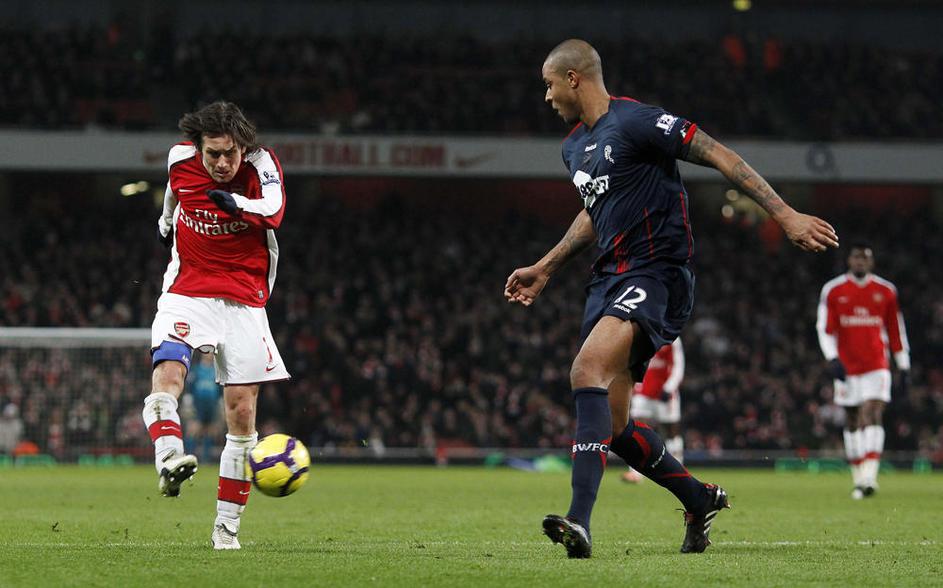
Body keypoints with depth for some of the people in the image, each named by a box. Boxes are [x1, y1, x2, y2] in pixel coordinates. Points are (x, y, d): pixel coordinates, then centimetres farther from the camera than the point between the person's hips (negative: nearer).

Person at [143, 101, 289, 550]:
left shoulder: (260, 163, -11)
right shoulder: (180, 160, -3)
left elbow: (274, 211, -29)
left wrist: (237, 203, -45)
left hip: (244, 300, -1)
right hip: (186, 291, 1)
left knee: (241, 410, -2)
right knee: (167, 373, -28)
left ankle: (227, 525, 7)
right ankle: (168, 459, -50)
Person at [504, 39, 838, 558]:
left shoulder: (635, 121, -12)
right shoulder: (575, 146, 16)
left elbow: (721, 157, -13)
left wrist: (786, 216, -18)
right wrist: (545, 269, 35)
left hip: (655, 273, -9)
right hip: (609, 278, 9)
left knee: (588, 369, -30)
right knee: (610, 426, 5)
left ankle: (579, 521, -39)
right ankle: (699, 500, 26)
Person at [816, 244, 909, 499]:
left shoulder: (885, 291, 6)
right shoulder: (833, 290, 2)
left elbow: (895, 330, 13)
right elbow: (825, 327, -1)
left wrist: (904, 365, 13)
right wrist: (832, 358, -16)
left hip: (876, 367, -1)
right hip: (847, 367, 1)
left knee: (872, 415, -16)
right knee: (852, 421, 7)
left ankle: (869, 477, -25)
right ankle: (858, 478, 18)